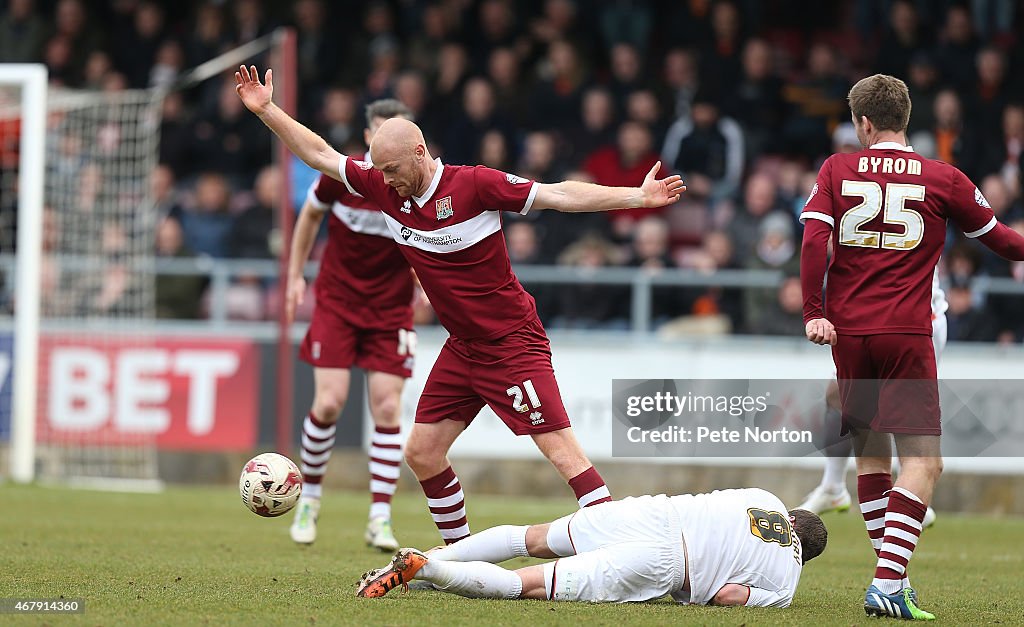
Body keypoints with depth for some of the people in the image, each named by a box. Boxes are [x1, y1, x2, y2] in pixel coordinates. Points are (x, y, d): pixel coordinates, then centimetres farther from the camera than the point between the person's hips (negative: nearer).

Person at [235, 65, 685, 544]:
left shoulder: (474, 185, -18)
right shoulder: (385, 188, -1)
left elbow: (556, 195, -17)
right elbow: (320, 155, 8)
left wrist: (638, 197, -23)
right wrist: (266, 110, 4)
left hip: (513, 343, -7)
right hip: (461, 348, 7)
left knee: (561, 451, -15)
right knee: (421, 453, 7)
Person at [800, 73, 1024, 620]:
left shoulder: (837, 170, 6)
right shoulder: (942, 179, 3)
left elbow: (813, 240, -5)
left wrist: (813, 313, -3)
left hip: (848, 333, 3)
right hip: (906, 334, -3)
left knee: (871, 453, 15)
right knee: (923, 461, -5)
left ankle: (892, 578, 16)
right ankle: (887, 582, -19)